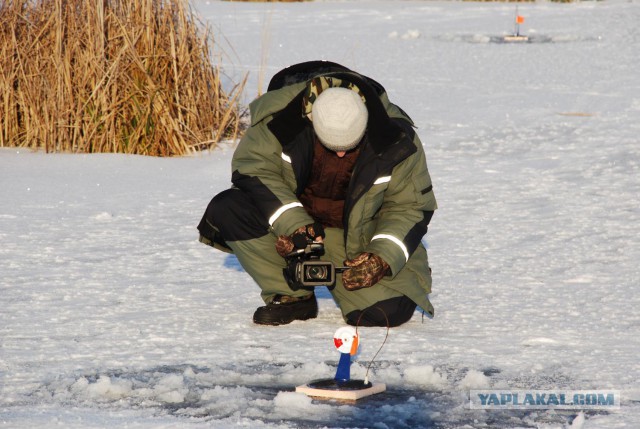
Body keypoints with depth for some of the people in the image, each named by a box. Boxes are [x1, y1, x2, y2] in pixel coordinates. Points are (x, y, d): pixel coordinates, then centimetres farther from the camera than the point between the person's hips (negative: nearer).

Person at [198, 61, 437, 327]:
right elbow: (253, 169, -18)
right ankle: (292, 297, -9)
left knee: (387, 311, -26)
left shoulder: (395, 138, -18)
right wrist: (293, 225, -31)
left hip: (358, 239, -1)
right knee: (226, 210, -28)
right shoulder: (281, 116, -22)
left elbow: (411, 206, -8)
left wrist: (384, 258, -23)